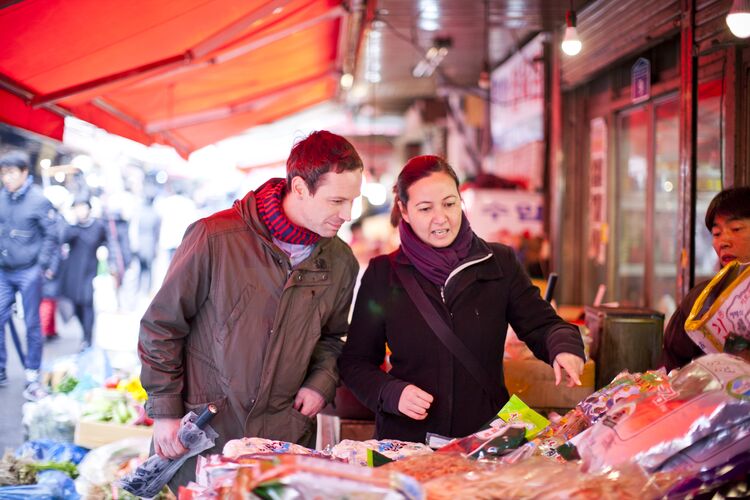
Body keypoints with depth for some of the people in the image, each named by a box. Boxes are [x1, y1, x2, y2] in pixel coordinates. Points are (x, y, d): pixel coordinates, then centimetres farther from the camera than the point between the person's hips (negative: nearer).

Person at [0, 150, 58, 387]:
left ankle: (32, 373, 16)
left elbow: (51, 235, -6)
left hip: (29, 273, -4)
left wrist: (42, 265, -9)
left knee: (32, 324, 5)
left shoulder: (39, 199, -9)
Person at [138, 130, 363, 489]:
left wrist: (322, 380, 0)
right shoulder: (215, 238, -14)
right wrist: (164, 411, -4)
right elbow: (161, 326, -5)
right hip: (201, 435, -3)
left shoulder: (341, 262, 1)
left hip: (284, 439, 3)